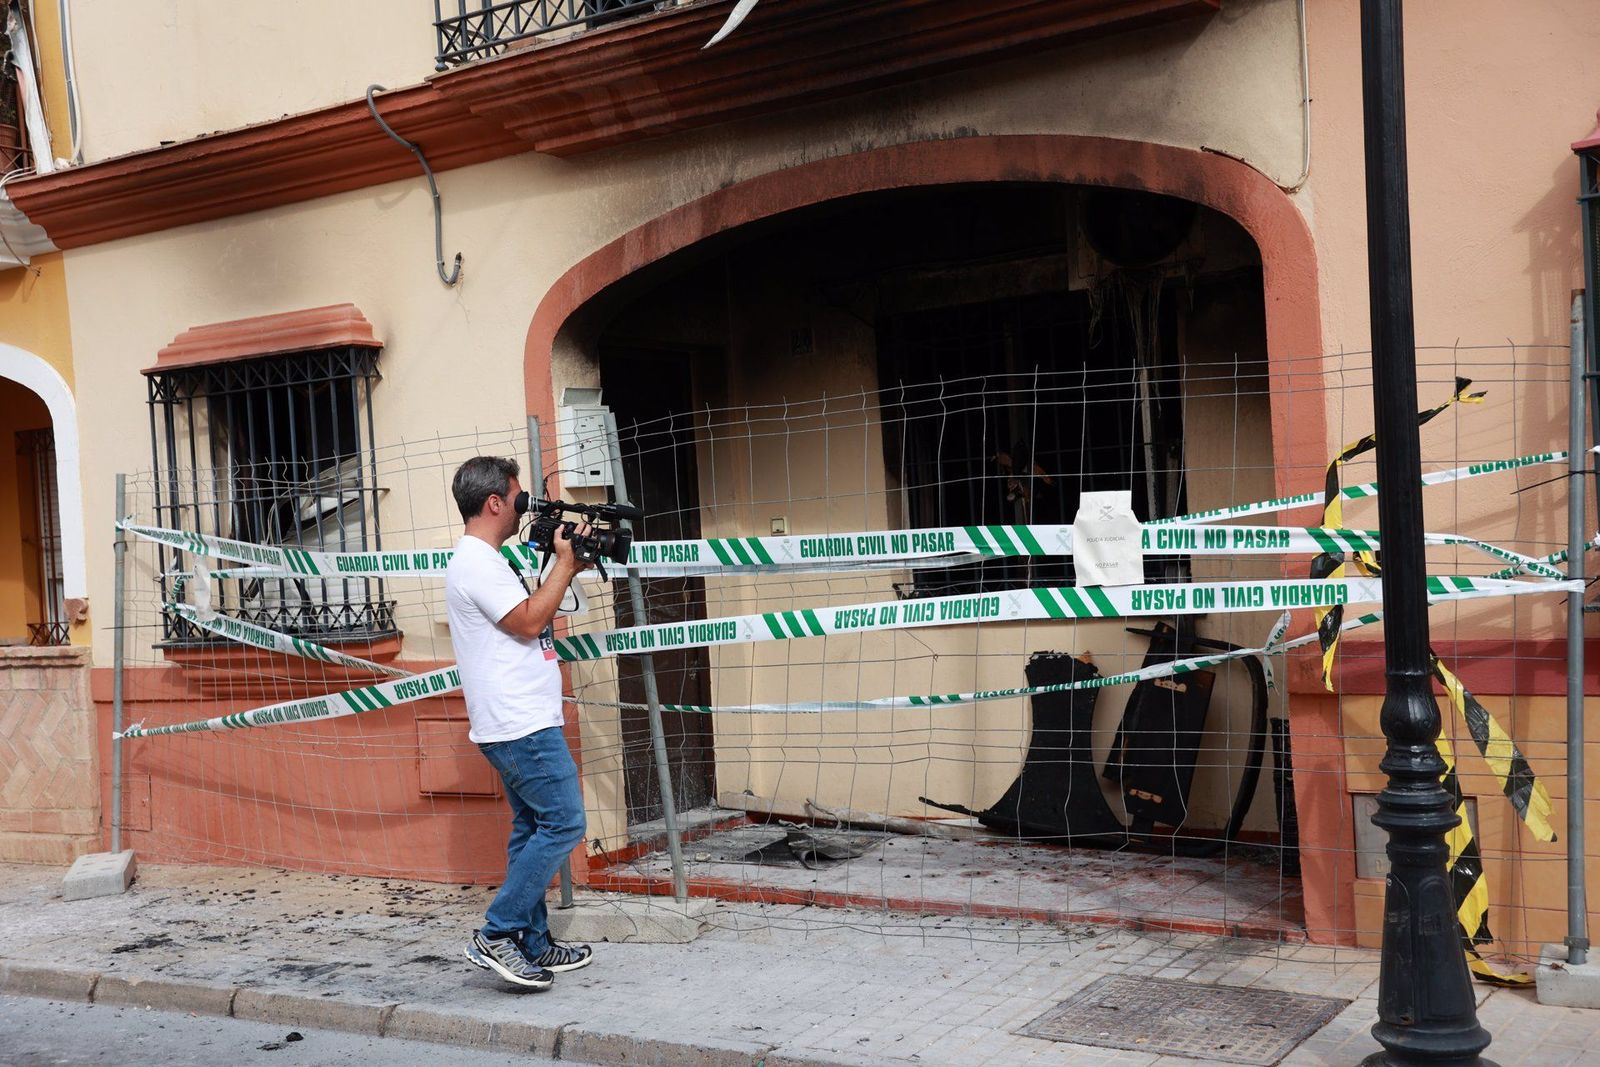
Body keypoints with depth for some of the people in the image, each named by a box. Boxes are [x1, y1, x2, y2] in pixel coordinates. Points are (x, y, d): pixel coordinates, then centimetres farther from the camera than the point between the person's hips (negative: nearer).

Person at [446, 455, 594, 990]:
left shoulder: (483, 561, 18)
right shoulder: (477, 563, -15)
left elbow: (530, 615, 23)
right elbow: (529, 623, -20)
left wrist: (566, 570, 13)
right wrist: (564, 564, -11)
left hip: (516, 724, 11)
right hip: (521, 725, -11)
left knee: (532, 828, 12)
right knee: (562, 823, -9)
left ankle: (534, 945, 17)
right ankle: (497, 934, -6)